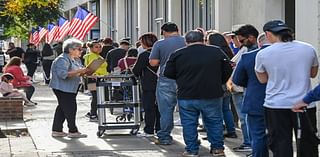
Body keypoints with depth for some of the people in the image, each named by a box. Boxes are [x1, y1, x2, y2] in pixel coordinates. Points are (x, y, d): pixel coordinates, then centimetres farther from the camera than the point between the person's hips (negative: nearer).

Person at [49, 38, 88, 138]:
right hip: (63, 88, -10)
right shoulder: (62, 60, -17)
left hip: (71, 89, 10)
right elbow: (63, 74, -27)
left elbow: (77, 73, 22)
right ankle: (72, 131, -2)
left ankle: (56, 130, 16)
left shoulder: (76, 60, 15)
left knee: (62, 108, 11)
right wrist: (78, 71, -28)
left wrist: (84, 71, 0)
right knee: (70, 108, -8)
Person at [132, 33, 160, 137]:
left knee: (149, 108, -2)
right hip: (160, 84, 6)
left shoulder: (144, 55, -14)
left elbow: (136, 71, -11)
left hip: (148, 86, -6)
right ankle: (159, 129, 17)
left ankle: (149, 130, -1)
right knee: (158, 107, 12)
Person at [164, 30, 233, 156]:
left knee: (189, 124, 9)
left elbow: (168, 73, 3)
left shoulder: (178, 54, -2)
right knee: (215, 122, 13)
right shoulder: (217, 52, 0)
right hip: (212, 95, 1)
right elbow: (228, 71, 5)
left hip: (186, 96, -1)